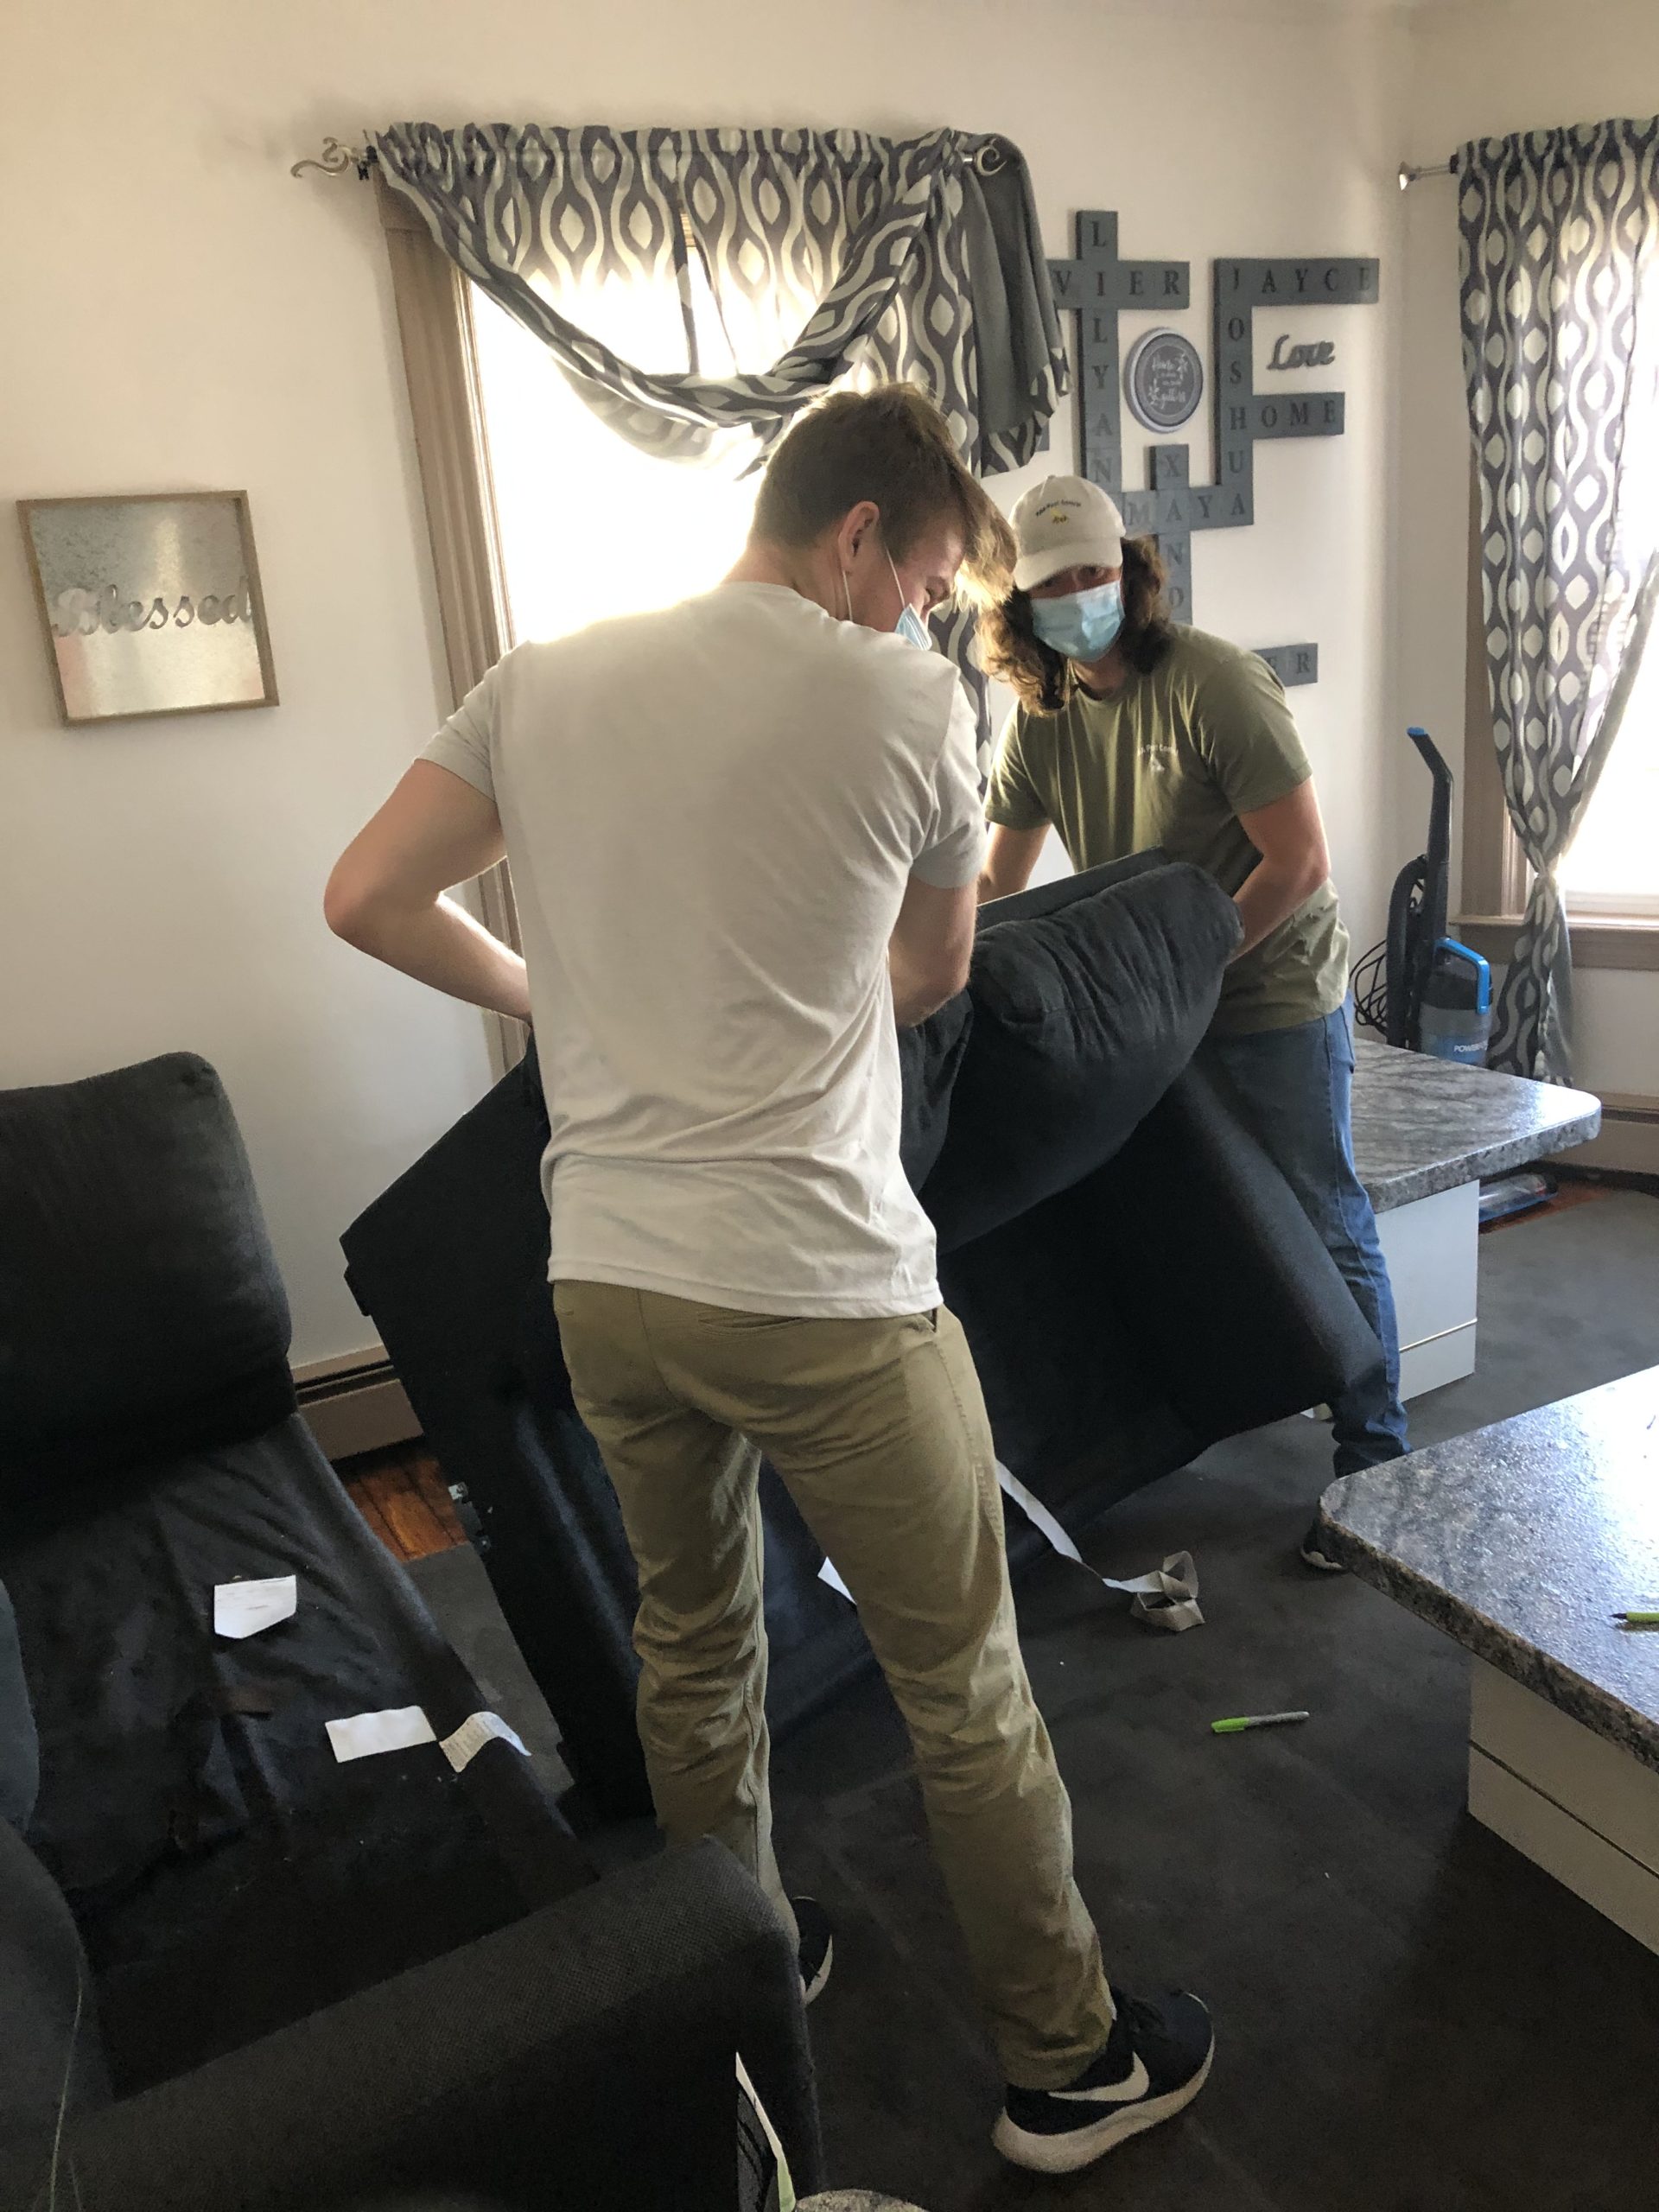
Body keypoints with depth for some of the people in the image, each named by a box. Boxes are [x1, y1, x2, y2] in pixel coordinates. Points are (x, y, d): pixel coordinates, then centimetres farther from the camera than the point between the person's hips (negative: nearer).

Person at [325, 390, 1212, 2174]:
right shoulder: (903, 701, -6)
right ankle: (1069, 2064, 31)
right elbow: (933, 973, 6)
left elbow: (368, 901, 5)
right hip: (823, 1295, -5)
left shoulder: (540, 684, 5)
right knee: (964, 1682, 12)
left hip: (604, 1279, 6)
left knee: (691, 1644, 24)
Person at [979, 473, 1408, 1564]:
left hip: (1273, 994, -6)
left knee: (1322, 1225, -1)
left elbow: (1300, 864, -21)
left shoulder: (1215, 684, -19)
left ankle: (1374, 1459, 13)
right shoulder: (1043, 716, 1)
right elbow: (997, 879, 7)